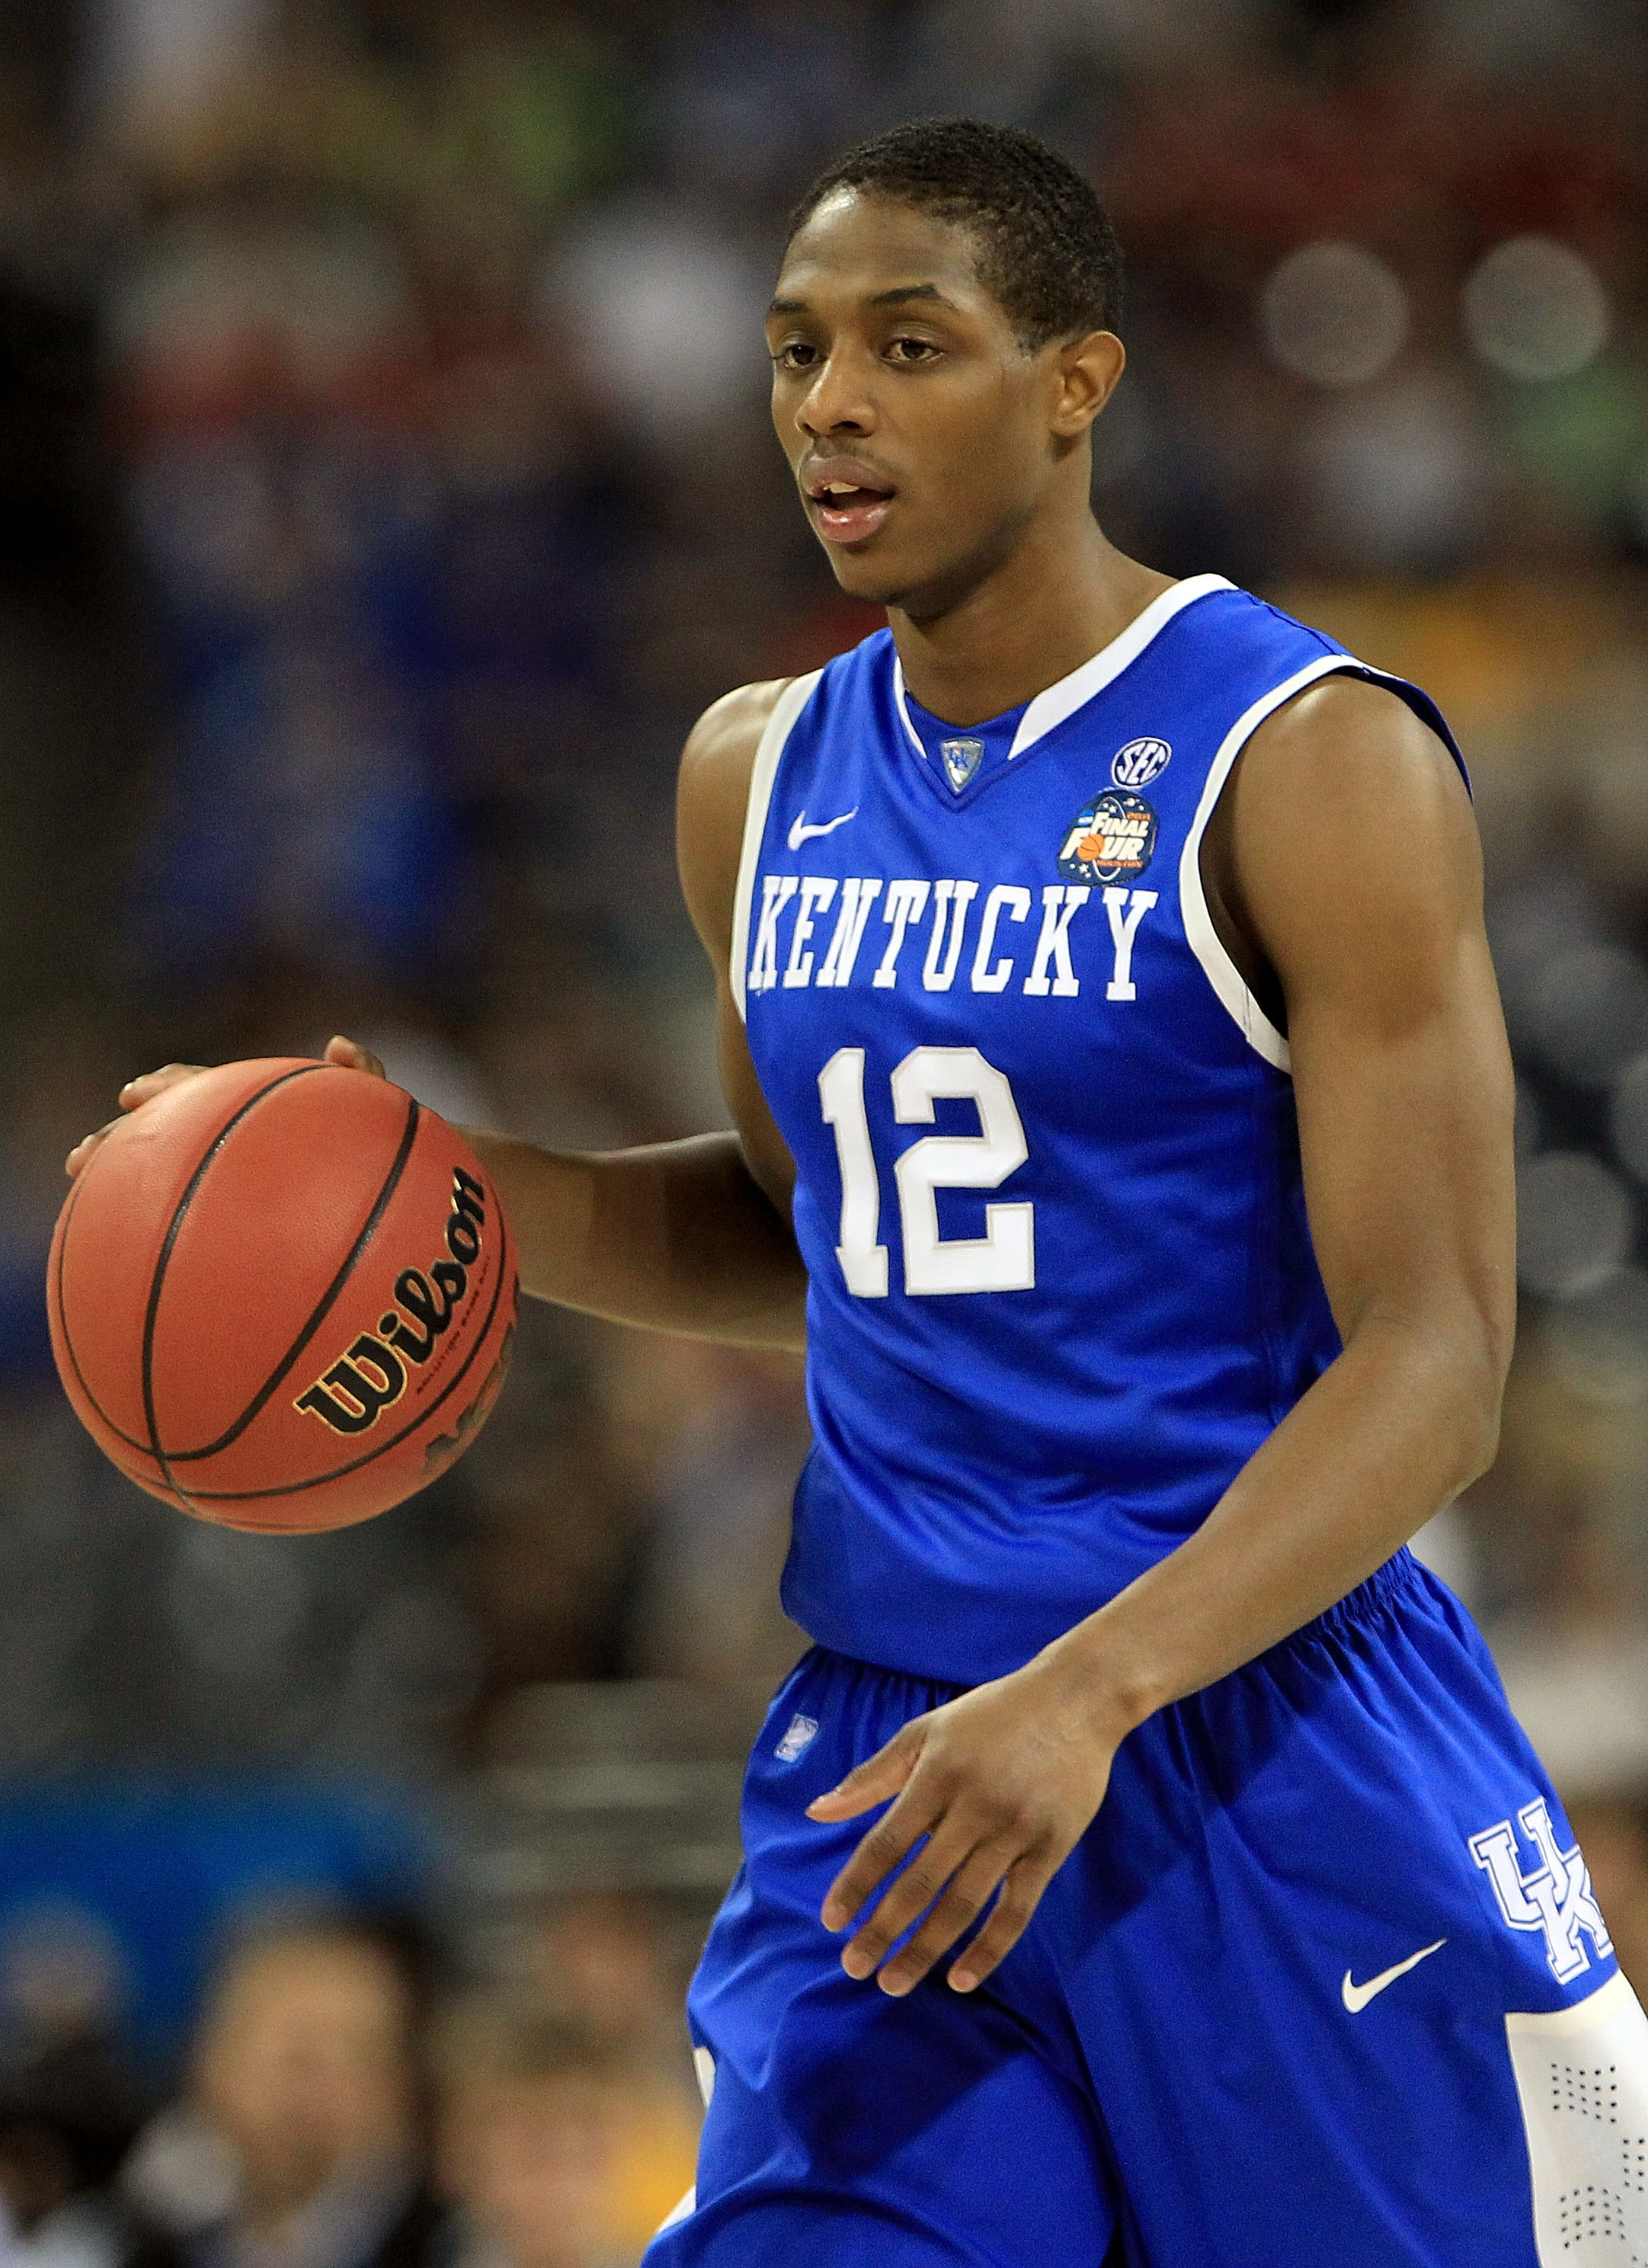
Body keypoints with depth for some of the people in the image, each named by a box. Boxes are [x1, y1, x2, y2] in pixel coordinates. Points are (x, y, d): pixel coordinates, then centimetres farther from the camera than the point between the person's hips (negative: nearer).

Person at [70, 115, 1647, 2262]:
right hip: (889, 1759, 5)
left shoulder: (1307, 765, -10)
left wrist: (1093, 1692, -28)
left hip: (1260, 1744, -5)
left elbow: (1435, 1361, -16)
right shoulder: (764, 776, 10)